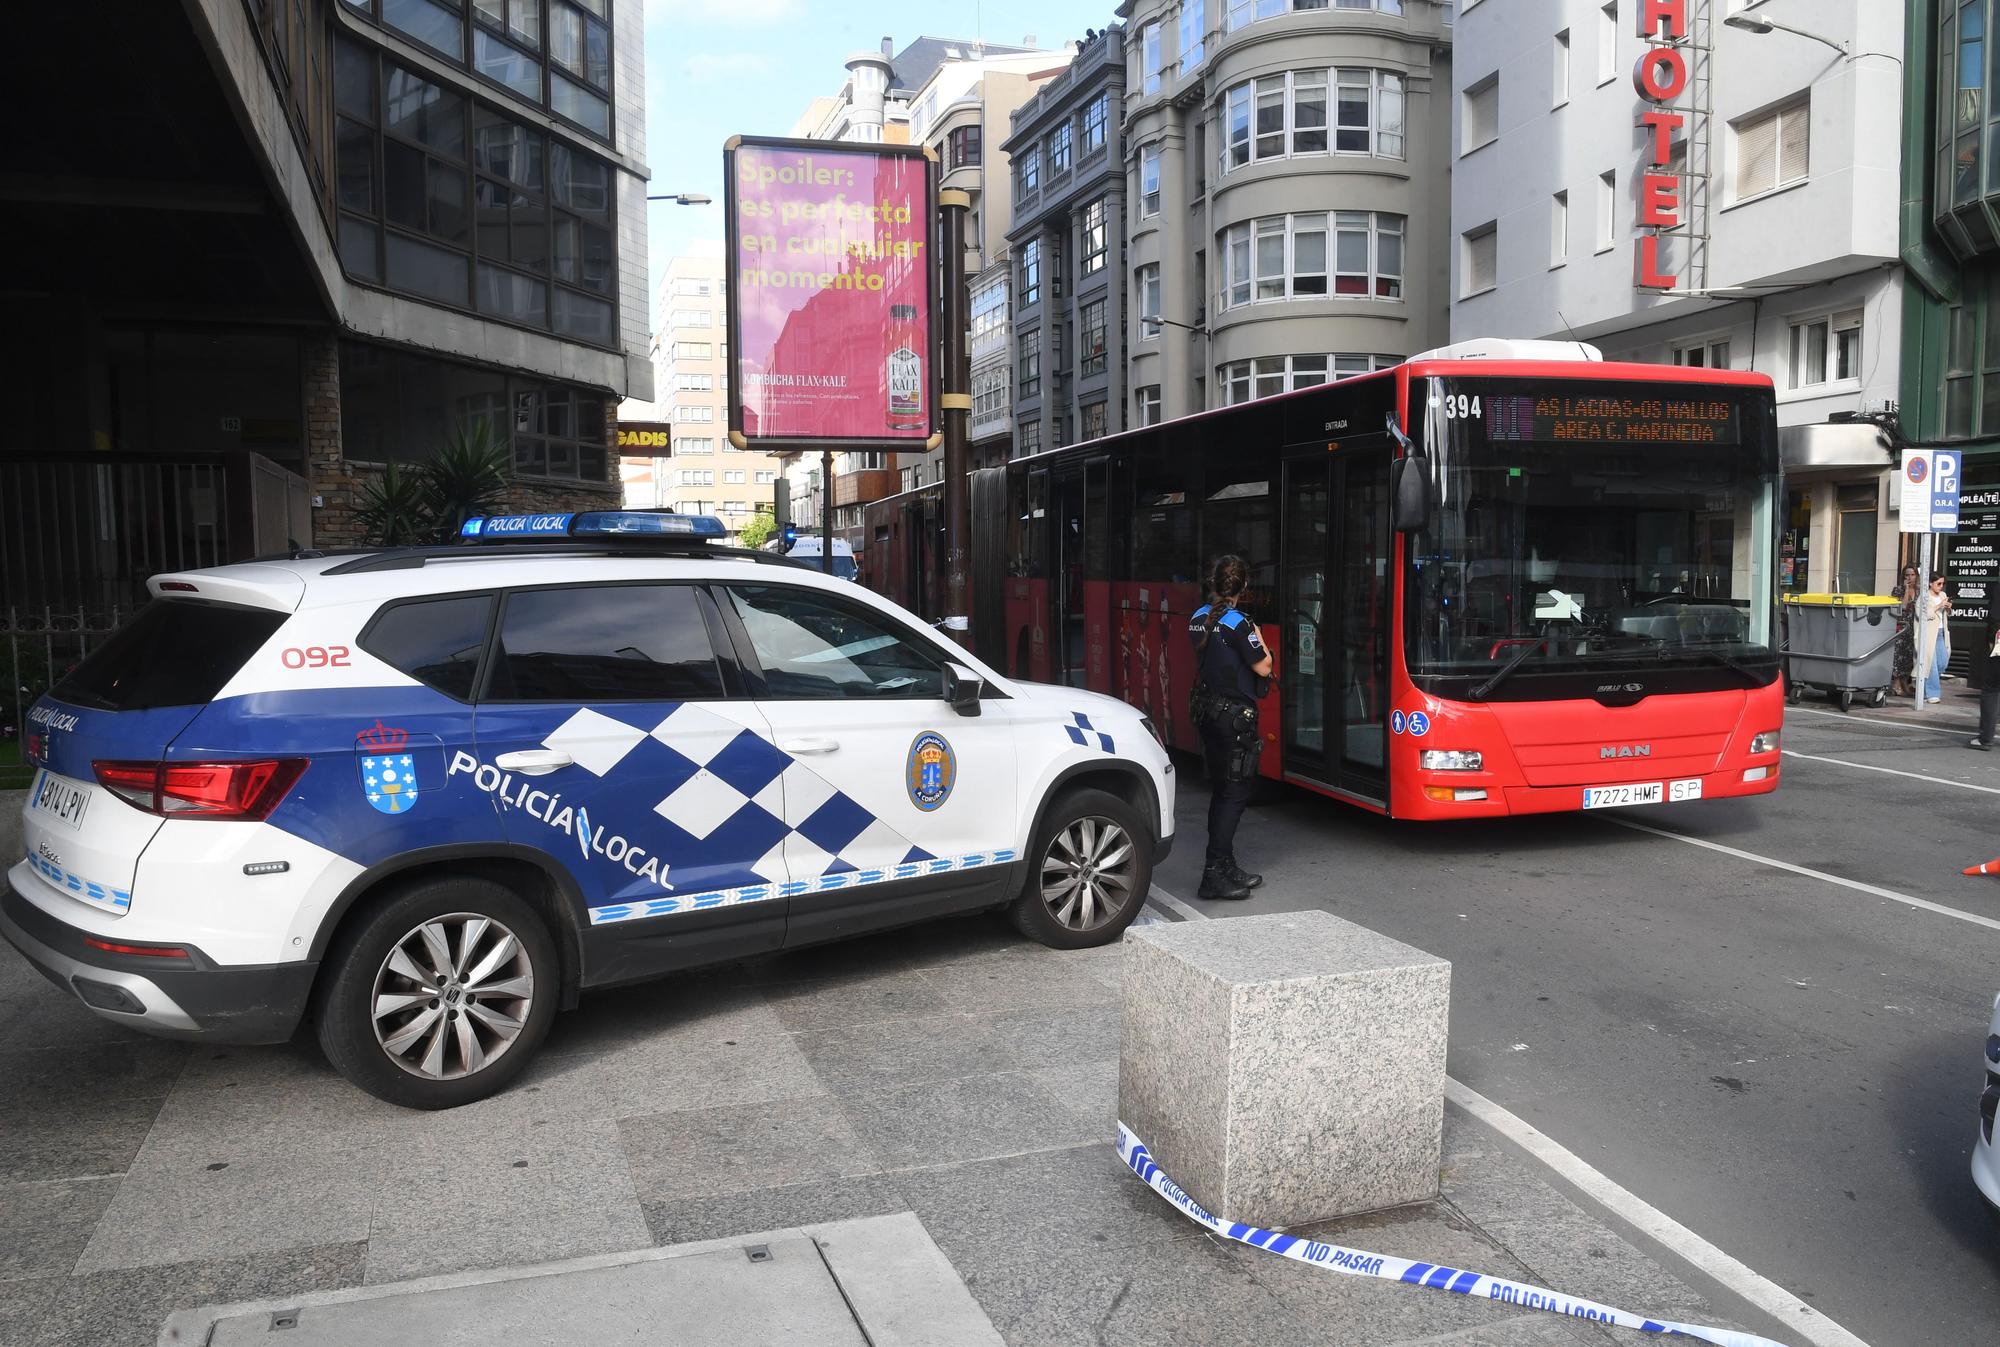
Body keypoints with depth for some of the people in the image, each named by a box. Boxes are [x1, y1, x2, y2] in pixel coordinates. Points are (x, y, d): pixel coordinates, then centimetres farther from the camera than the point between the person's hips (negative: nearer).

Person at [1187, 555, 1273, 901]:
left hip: (1207, 712, 8)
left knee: (1221, 790, 16)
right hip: (1235, 714, -8)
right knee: (1235, 792, -3)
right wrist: (1259, 639, 2)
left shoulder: (1198, 618, 6)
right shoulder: (1237, 623, -17)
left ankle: (1225, 866, 24)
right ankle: (1215, 874, -5)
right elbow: (1263, 668, -13)